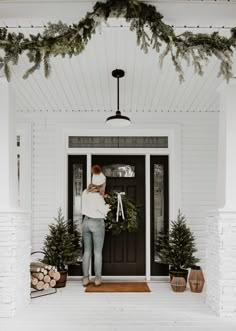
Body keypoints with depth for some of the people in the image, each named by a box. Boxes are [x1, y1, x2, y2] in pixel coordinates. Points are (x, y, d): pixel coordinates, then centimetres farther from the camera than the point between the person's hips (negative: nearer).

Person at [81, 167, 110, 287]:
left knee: (86, 251, 11)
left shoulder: (85, 193, 0)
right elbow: (104, 211, -10)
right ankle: (97, 279, 8)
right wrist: (107, 205, 8)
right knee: (98, 252, 4)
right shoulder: (97, 197, -18)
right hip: (97, 223, -5)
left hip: (86, 221, 6)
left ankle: (85, 278, 13)